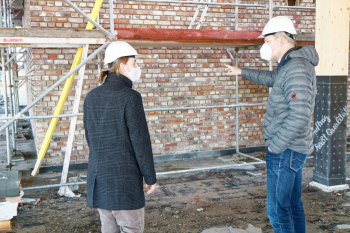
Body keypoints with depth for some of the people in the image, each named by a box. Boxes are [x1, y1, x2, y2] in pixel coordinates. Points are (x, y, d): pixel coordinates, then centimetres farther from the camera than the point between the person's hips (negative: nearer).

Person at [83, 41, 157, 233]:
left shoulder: (92, 97, 7)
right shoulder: (130, 97, -14)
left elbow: (90, 137, 14)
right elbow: (140, 141, -14)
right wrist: (151, 177, -4)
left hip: (98, 177, 7)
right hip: (125, 177, -7)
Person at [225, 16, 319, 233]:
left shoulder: (296, 69, -21)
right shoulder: (290, 65, 12)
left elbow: (300, 116, -29)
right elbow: (270, 78, 34)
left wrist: (275, 146, -19)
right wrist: (242, 72, 42)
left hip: (285, 150, -10)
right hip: (290, 149, 10)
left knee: (277, 209, -3)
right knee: (293, 205, 18)